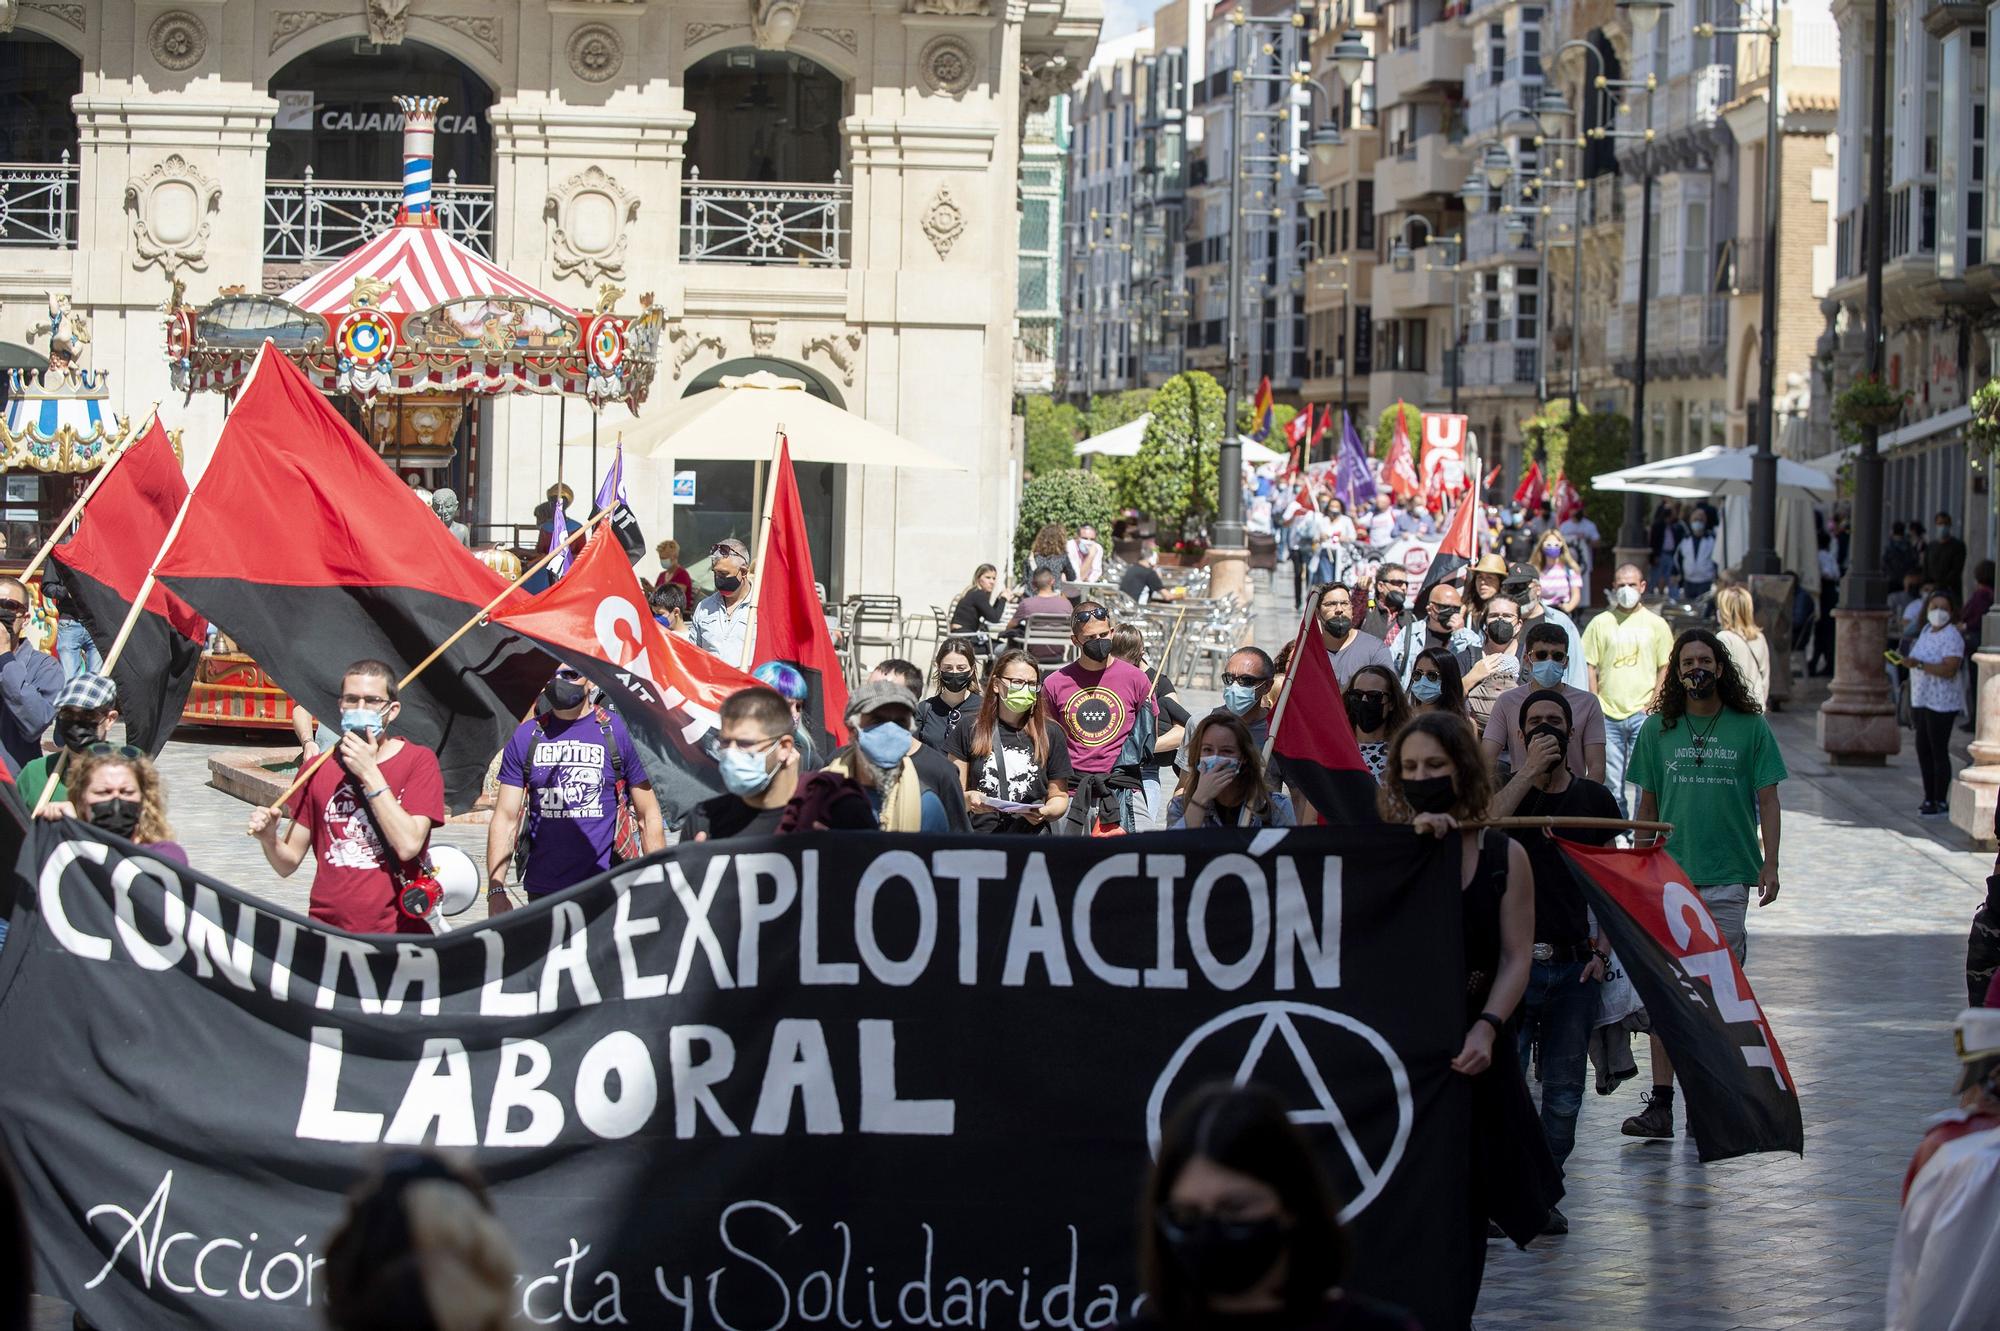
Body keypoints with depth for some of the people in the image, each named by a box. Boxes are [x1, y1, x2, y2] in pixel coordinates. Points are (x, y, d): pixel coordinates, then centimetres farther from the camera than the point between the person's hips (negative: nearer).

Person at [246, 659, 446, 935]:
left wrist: (369, 773, -10)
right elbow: (288, 863, 13)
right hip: (327, 930, 2)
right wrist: (269, 839, -9)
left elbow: (408, 845, -12)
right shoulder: (318, 770, 11)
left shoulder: (418, 761, 3)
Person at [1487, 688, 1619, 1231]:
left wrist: (1602, 948, 3)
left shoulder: (1595, 800, 10)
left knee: (1564, 1093, 5)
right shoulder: (1506, 789, 4)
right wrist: (1530, 770, -18)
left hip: (1573, 966, 3)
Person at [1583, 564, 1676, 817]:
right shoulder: (1601, 623, 8)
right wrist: (1594, 705, -1)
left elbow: (1666, 668, 8)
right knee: (1612, 781, 3)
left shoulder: (1656, 624, 7)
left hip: (1642, 713, -1)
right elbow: (1589, 667, 8)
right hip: (1608, 714, 1)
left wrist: (1653, 704, -3)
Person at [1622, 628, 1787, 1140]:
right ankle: (1661, 1102, -7)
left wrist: (1770, 863, -2)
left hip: (1728, 875, -1)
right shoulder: (1658, 730, 7)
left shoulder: (1750, 728, 3)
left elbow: (1767, 799, 5)